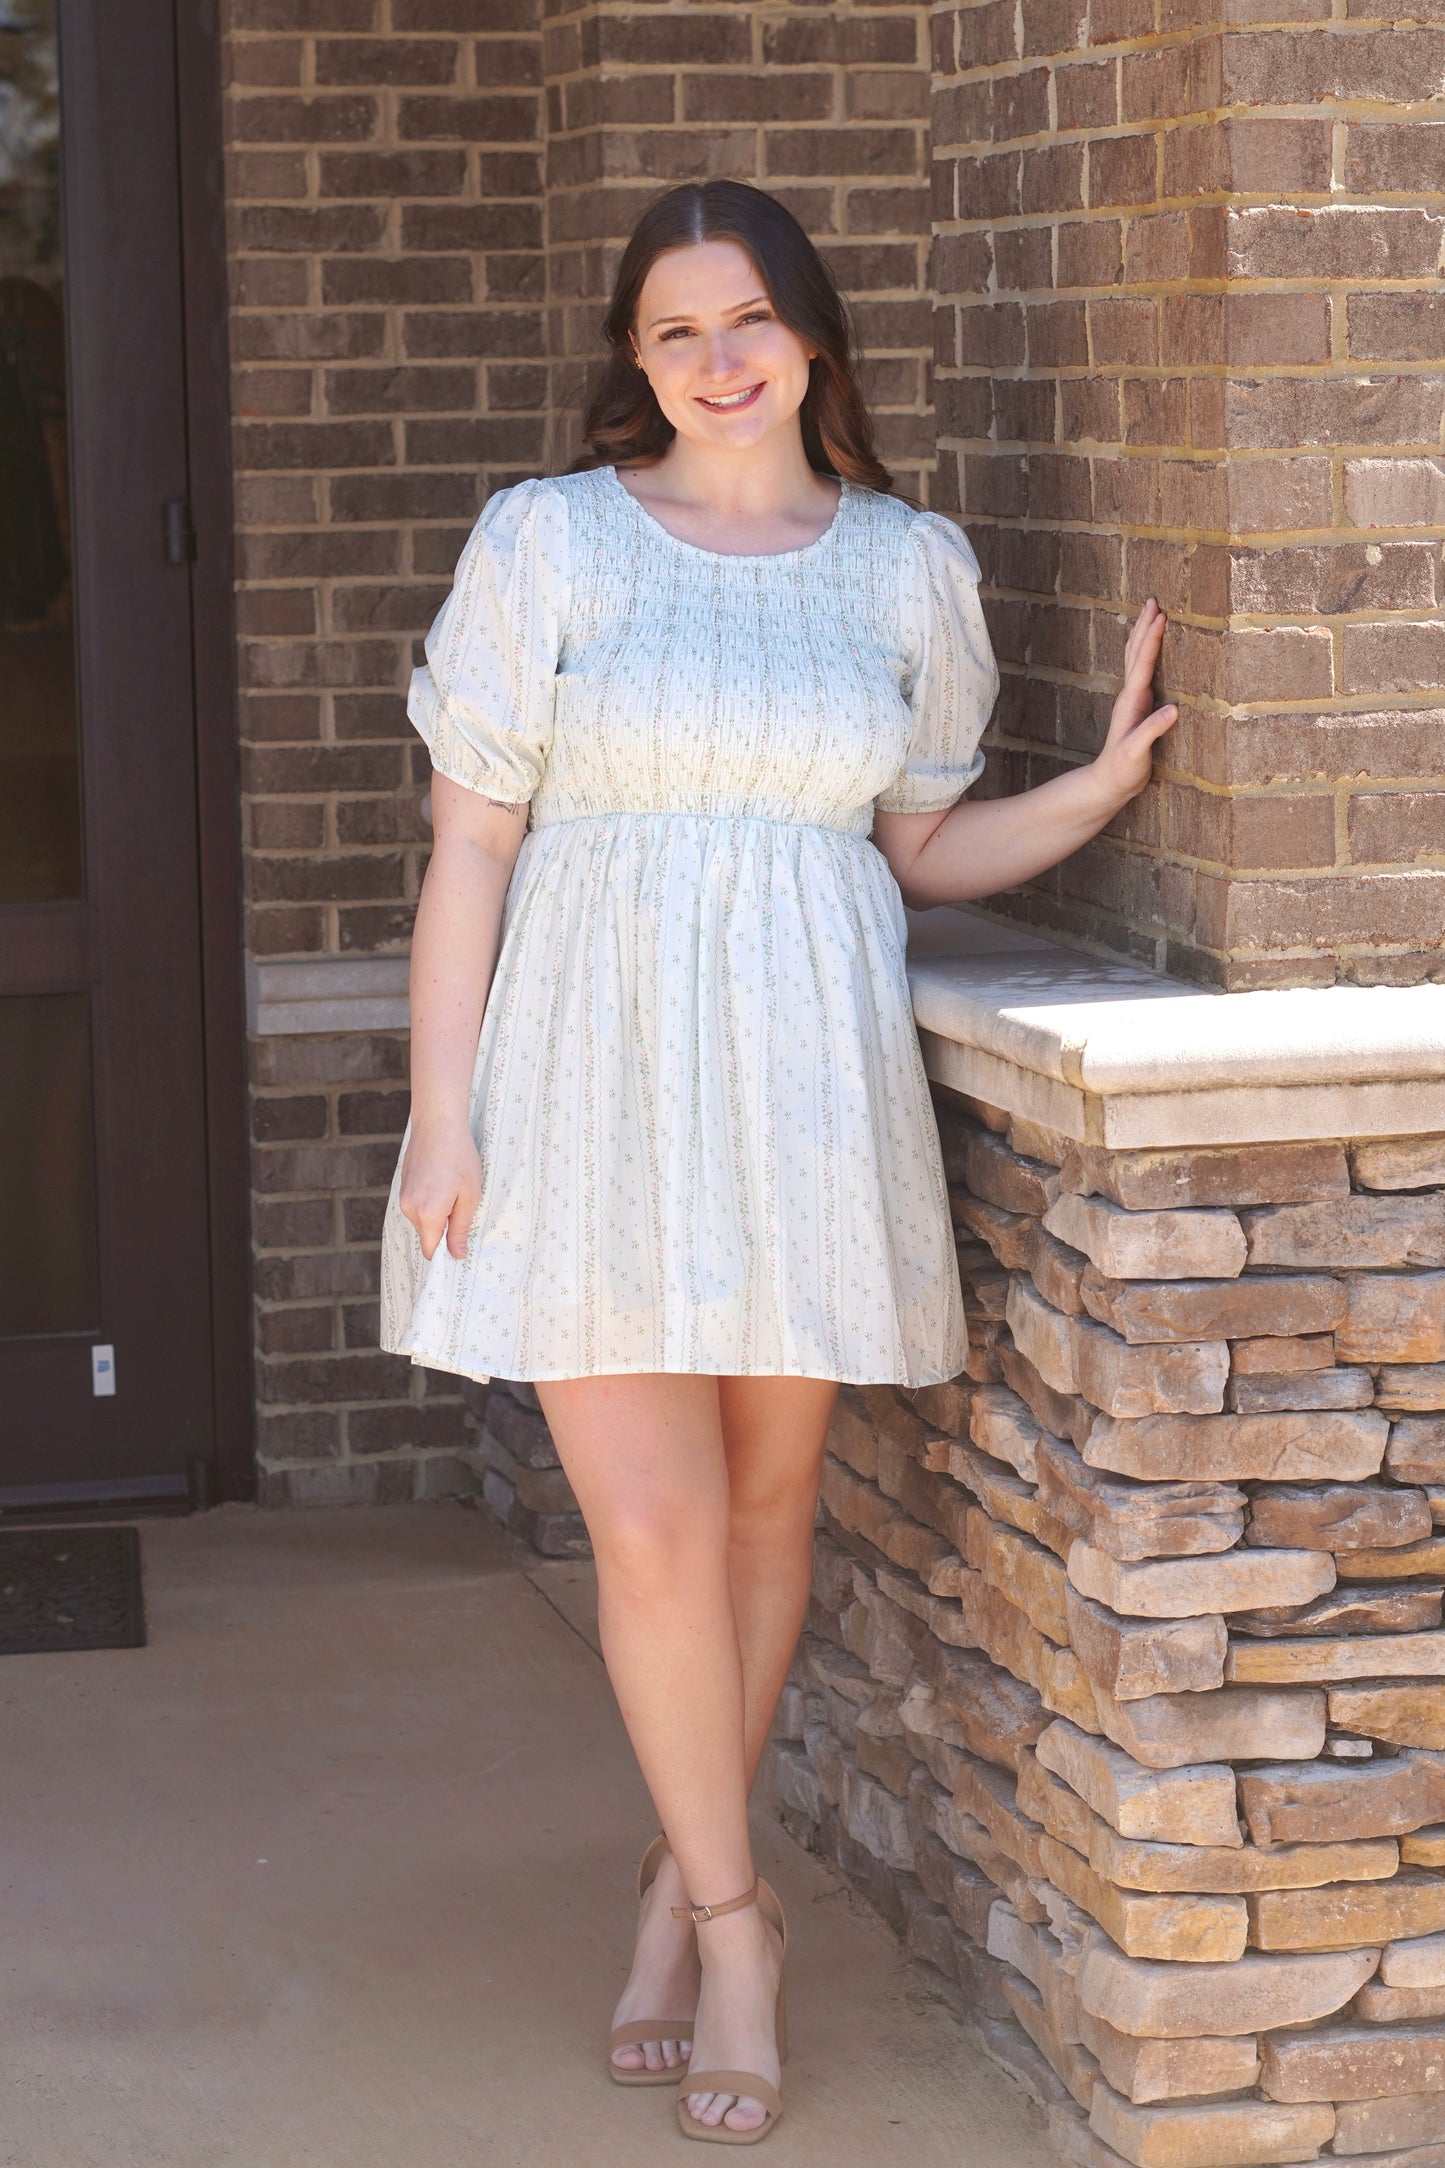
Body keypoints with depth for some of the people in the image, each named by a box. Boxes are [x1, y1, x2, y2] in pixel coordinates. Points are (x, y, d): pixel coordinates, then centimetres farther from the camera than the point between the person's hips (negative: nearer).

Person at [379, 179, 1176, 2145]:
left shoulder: (909, 567, 8)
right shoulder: (549, 541, 1)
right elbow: (472, 842, 1)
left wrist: (1103, 783, 0)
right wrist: (442, 1112, -4)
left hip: (807, 1076, 2)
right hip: (597, 1074, -2)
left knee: (768, 1502, 8)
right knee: (652, 1525, -6)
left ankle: (681, 1873, 27)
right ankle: (732, 1915, 11)